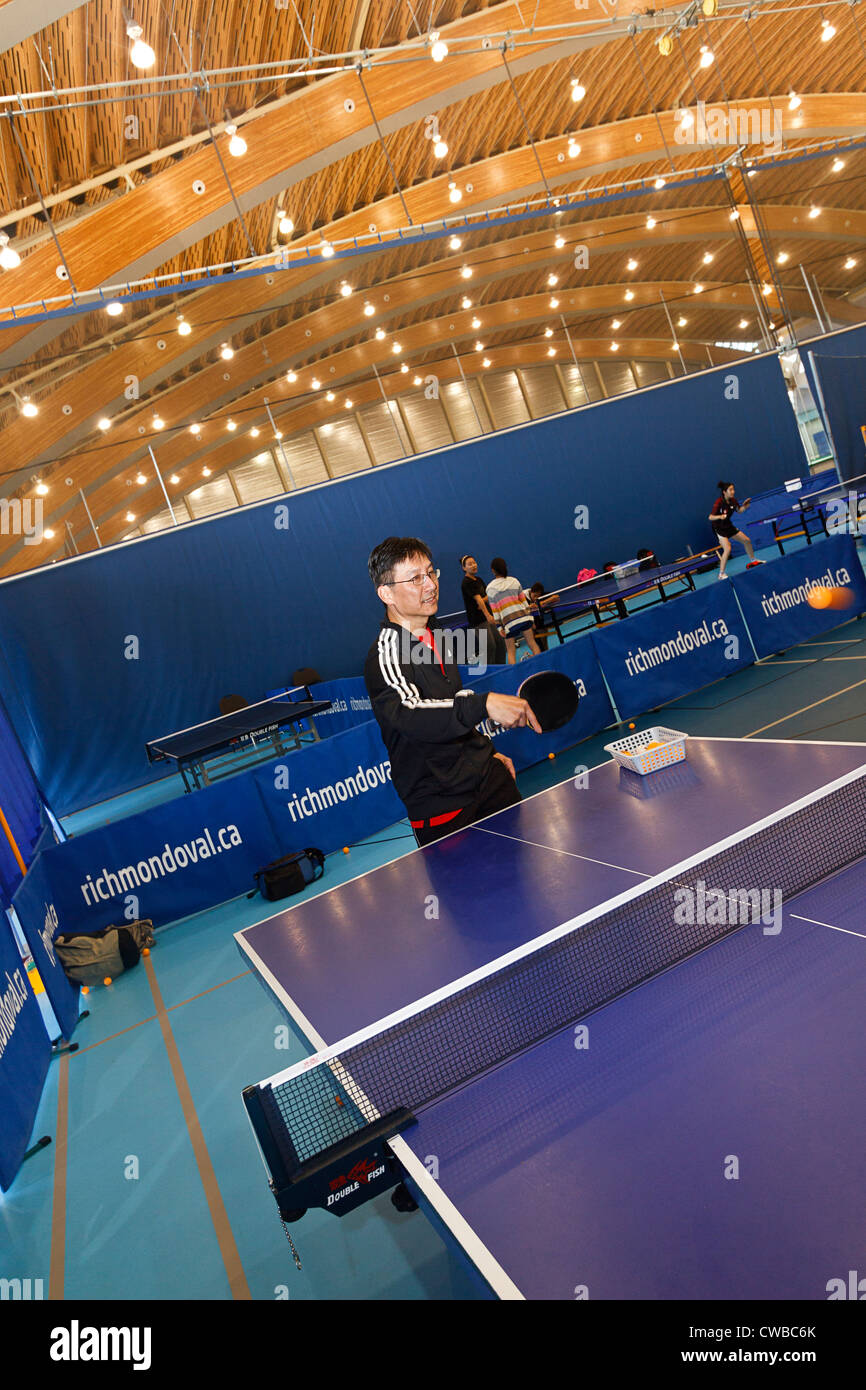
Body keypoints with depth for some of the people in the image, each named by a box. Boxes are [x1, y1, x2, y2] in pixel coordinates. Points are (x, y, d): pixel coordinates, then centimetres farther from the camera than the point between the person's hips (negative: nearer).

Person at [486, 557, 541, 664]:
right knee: (532, 643, 9)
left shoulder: (490, 588, 0)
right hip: (523, 615, 2)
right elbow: (524, 601, 10)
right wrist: (530, 617, 17)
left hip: (508, 621, -2)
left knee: (511, 652, 5)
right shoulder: (514, 581, 7)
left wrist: (500, 627, 4)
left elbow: (495, 611, 0)